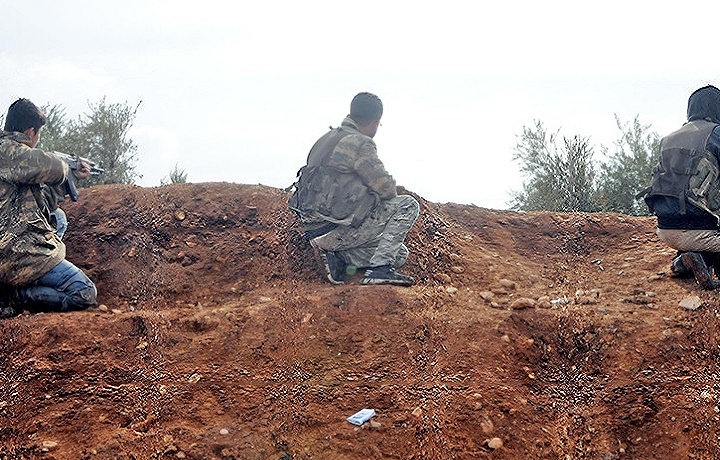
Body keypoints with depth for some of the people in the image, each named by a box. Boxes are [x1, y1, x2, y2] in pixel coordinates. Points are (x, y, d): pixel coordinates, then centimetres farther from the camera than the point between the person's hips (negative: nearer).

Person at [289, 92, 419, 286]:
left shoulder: (326, 140, 17)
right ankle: (379, 268, -11)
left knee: (400, 254, 17)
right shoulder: (361, 144, -12)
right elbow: (387, 189, -11)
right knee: (408, 206, -3)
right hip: (335, 231, -9)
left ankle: (337, 256, 2)